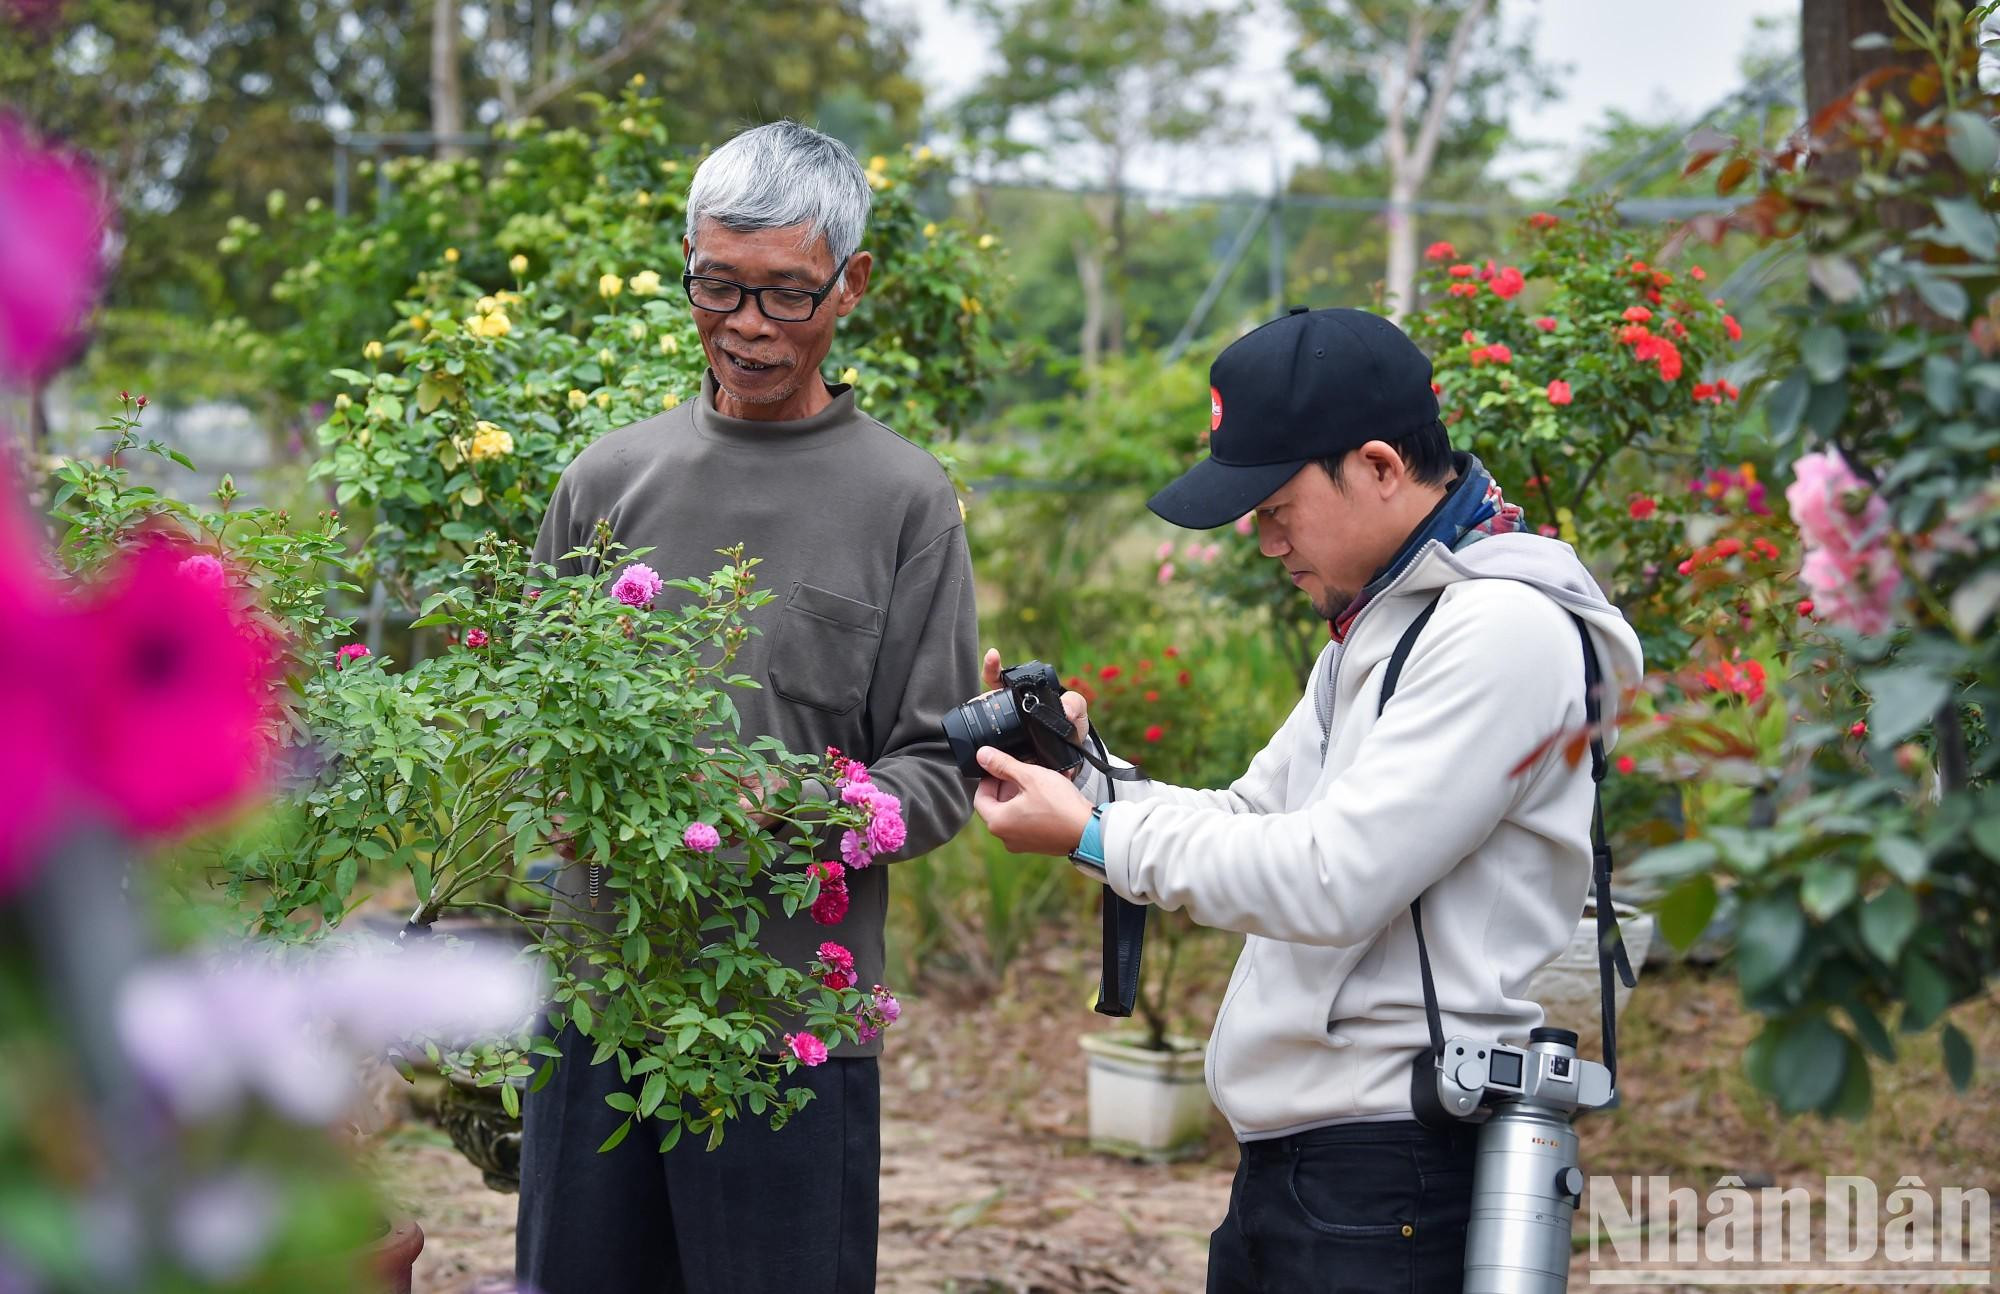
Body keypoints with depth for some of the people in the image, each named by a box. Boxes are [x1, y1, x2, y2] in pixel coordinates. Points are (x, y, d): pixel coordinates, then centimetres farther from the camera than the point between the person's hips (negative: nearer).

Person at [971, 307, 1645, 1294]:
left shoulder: (1503, 629, -15)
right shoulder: (1374, 623, 16)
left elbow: (1332, 881, -21)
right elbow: (1252, 820, 19)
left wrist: (1093, 837, -12)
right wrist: (1080, 770, 3)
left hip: (1388, 1176, -9)